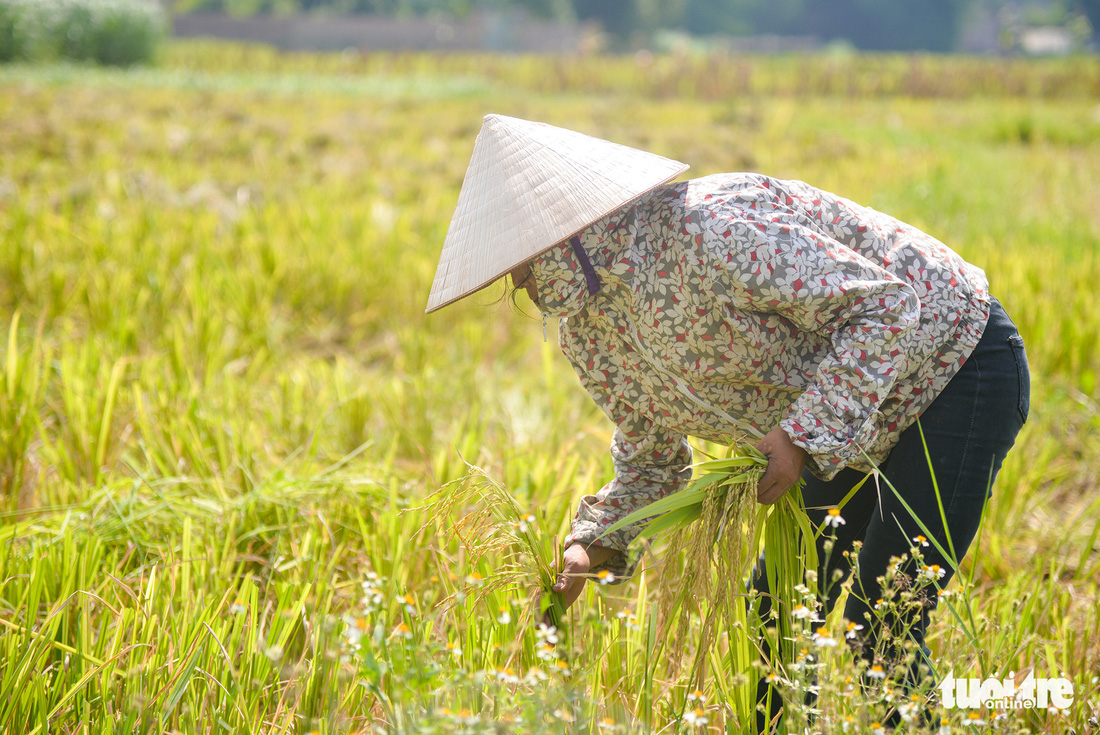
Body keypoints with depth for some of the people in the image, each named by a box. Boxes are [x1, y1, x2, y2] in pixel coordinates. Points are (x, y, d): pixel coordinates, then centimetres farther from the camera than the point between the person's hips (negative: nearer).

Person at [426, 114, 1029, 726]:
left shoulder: (707, 231, -31)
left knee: (881, 630, -15)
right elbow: (651, 461, 11)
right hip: (851, 425, 9)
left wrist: (804, 433, -32)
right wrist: (591, 546, -7)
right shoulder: (587, 330, -2)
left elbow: (886, 303, -28)